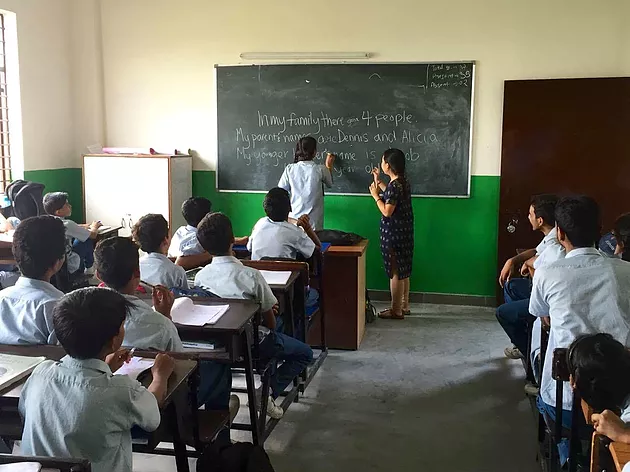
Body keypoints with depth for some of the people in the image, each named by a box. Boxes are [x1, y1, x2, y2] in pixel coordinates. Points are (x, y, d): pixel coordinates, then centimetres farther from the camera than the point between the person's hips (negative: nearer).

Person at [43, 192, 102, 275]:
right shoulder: (67, 224, -23)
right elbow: (93, 235, -11)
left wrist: (90, 226, 17)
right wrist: (93, 227, 12)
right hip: (69, 269, -7)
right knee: (88, 239, 7)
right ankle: (89, 266, 31)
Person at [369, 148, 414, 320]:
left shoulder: (394, 185, -21)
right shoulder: (403, 182, 7)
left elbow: (387, 211, -22)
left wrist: (375, 195, -10)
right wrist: (379, 182, 23)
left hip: (394, 233, -10)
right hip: (403, 231, 10)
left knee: (395, 272, -1)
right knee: (403, 270, 16)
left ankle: (396, 310, 8)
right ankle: (404, 305, 26)